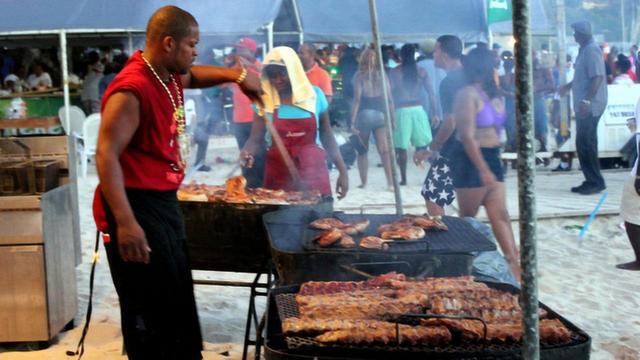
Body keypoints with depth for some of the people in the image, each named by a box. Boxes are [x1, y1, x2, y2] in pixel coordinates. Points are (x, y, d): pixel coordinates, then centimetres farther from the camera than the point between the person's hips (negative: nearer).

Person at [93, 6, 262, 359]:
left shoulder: (169, 77, 7)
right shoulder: (131, 91, -22)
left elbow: (192, 76, 32)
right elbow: (106, 156, -27)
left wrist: (236, 75, 14)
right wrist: (126, 223, -35)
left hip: (164, 203, 10)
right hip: (136, 208, -10)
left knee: (179, 302, 20)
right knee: (150, 309, -5)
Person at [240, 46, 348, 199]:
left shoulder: (315, 95, -1)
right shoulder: (264, 100, -2)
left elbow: (326, 135, 6)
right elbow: (256, 138, -1)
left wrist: (342, 171, 4)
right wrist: (247, 152, -23)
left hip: (313, 171, 0)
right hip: (278, 174, 0)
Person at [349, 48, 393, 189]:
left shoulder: (359, 75, -2)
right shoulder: (382, 75, 4)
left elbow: (357, 99, -8)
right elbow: (389, 99, 2)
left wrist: (352, 121, -8)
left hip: (364, 114, -1)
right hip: (380, 114, 2)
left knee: (363, 150, 11)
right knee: (384, 149, -3)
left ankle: (363, 182, 13)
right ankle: (390, 180, -13)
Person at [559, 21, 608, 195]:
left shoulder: (591, 50, -17)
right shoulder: (585, 50, 14)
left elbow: (597, 77, -25)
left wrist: (586, 100, -29)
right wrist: (569, 86, 33)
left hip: (590, 106, -10)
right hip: (585, 105, 10)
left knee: (585, 144, -7)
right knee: (584, 144, 12)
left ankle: (596, 182, -1)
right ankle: (592, 180, 18)